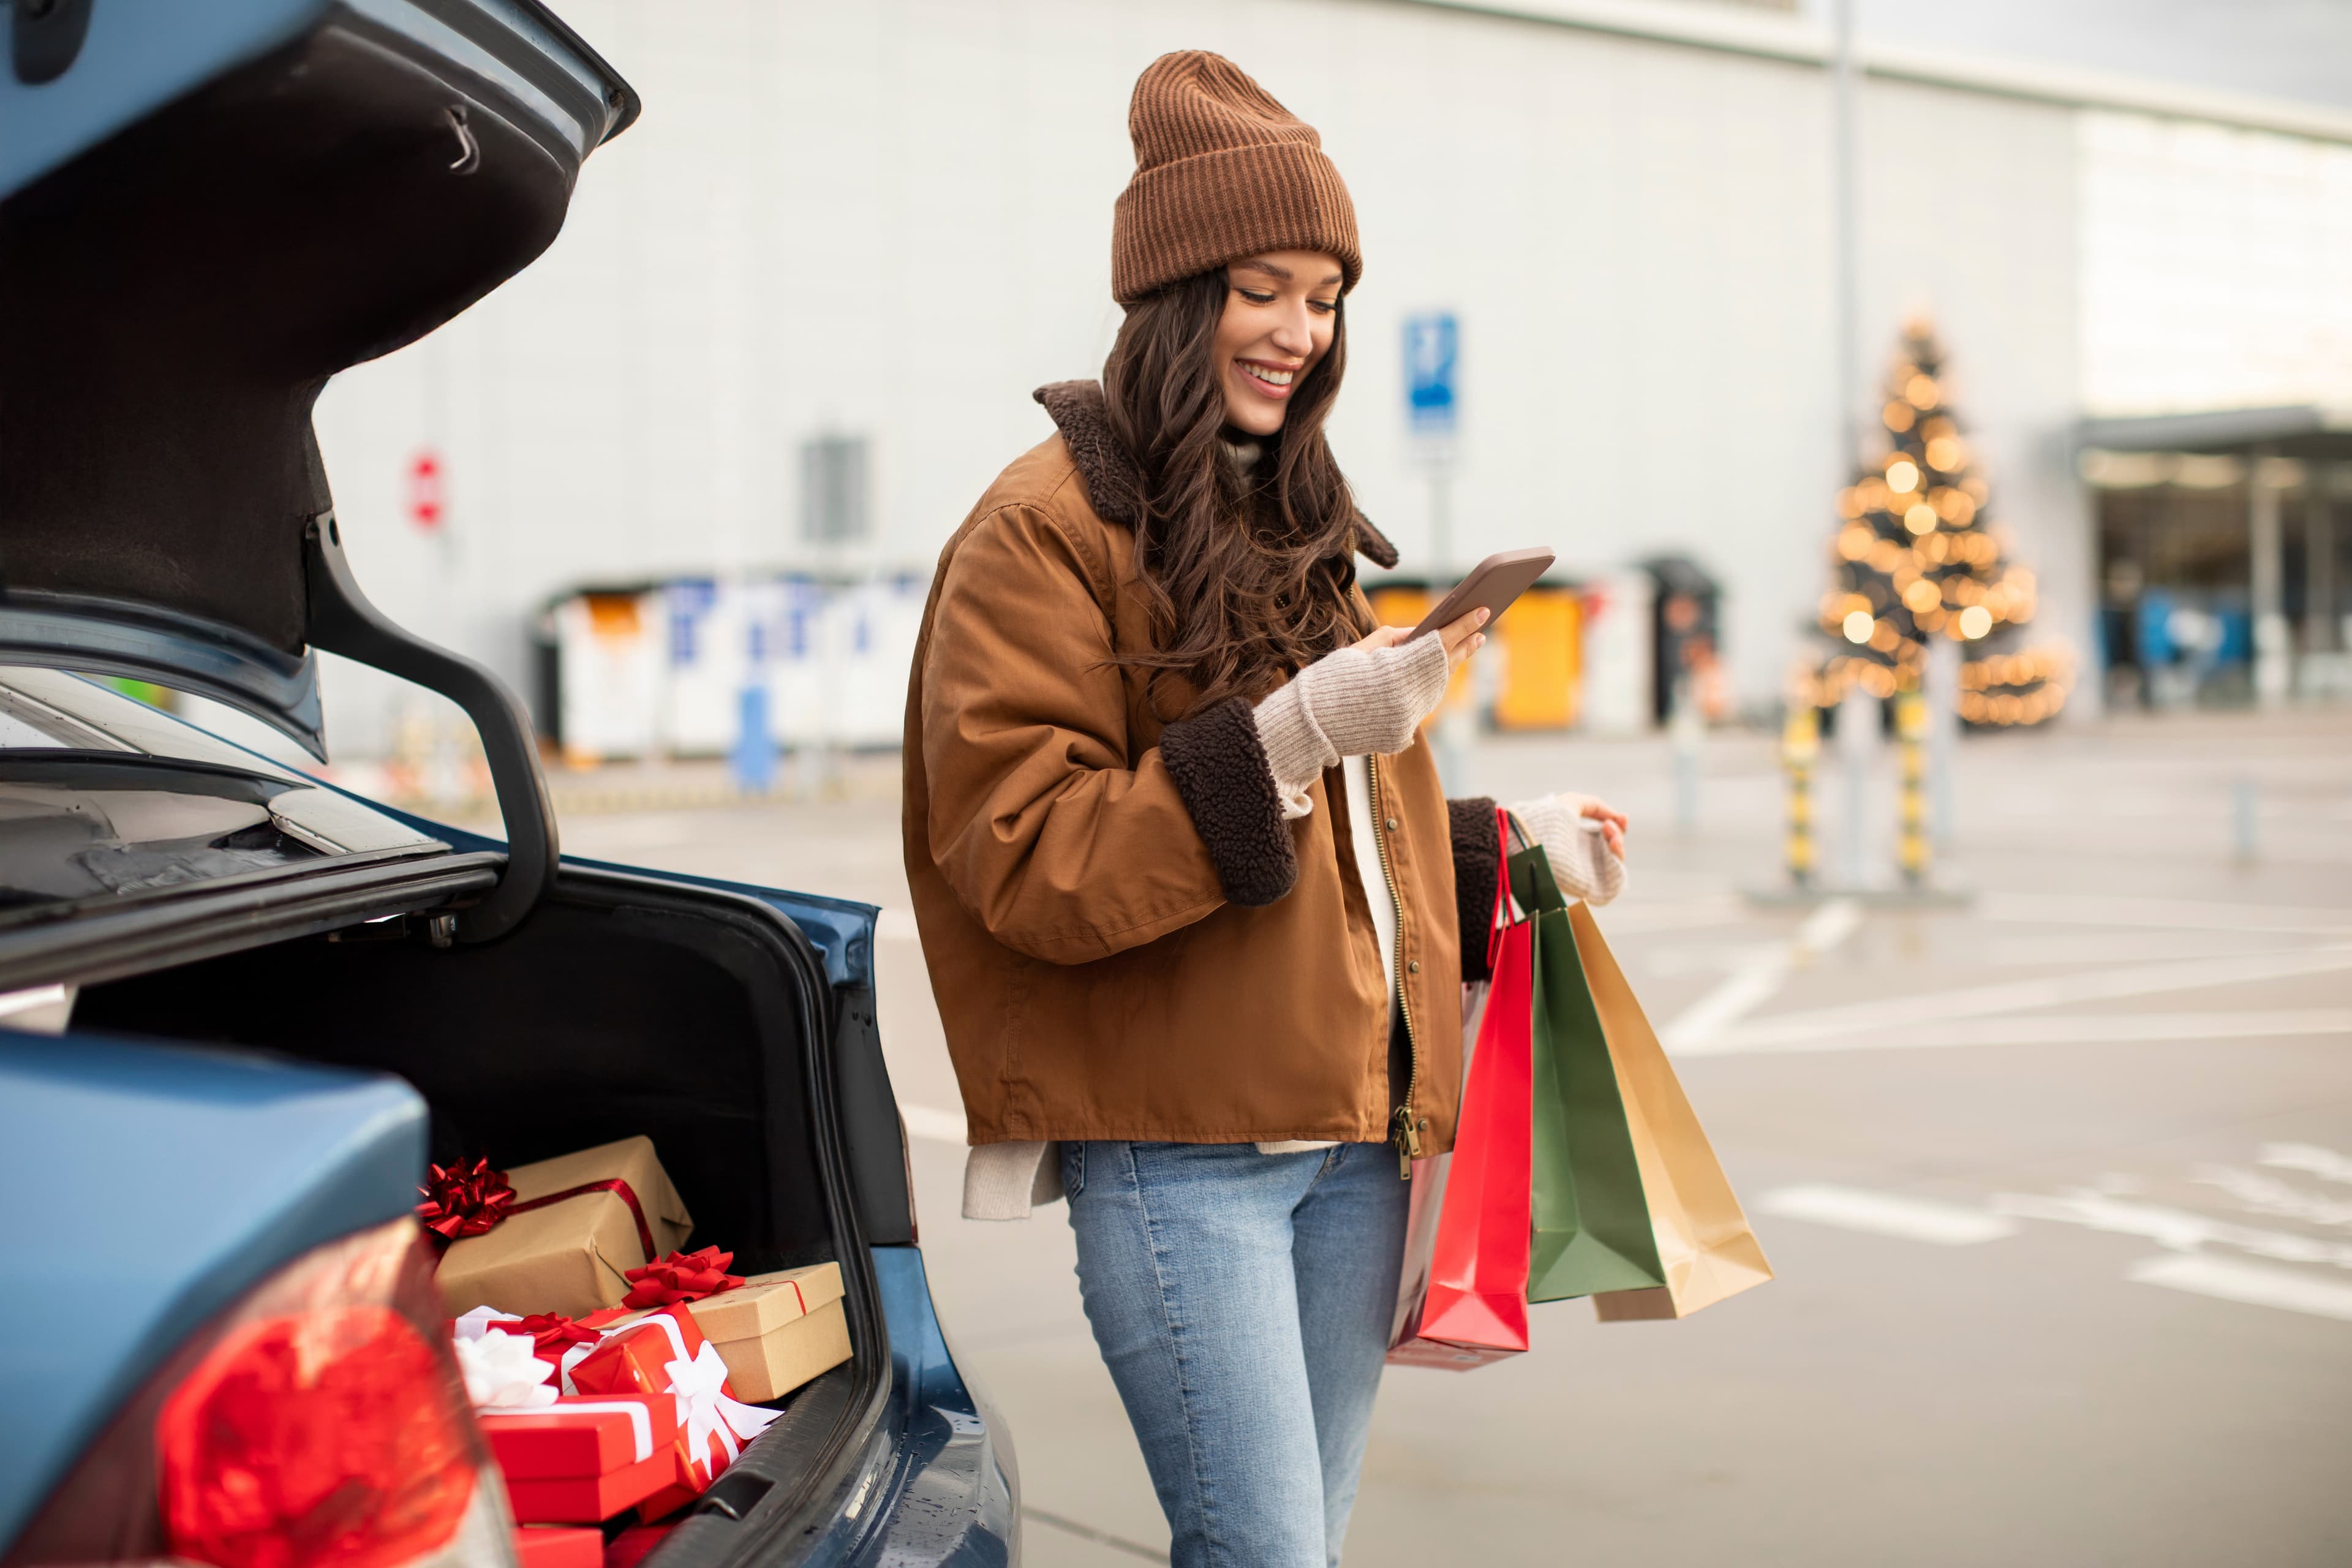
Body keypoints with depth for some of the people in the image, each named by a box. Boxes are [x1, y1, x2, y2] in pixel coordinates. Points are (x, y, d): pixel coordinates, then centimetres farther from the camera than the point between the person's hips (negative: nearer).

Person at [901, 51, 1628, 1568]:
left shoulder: (1293, 525, 20)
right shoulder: (1048, 527, -7)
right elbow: (1025, 858, -17)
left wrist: (1502, 846, 18)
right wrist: (1280, 742, -23)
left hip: (1352, 1130, 8)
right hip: (1176, 1147, -8)